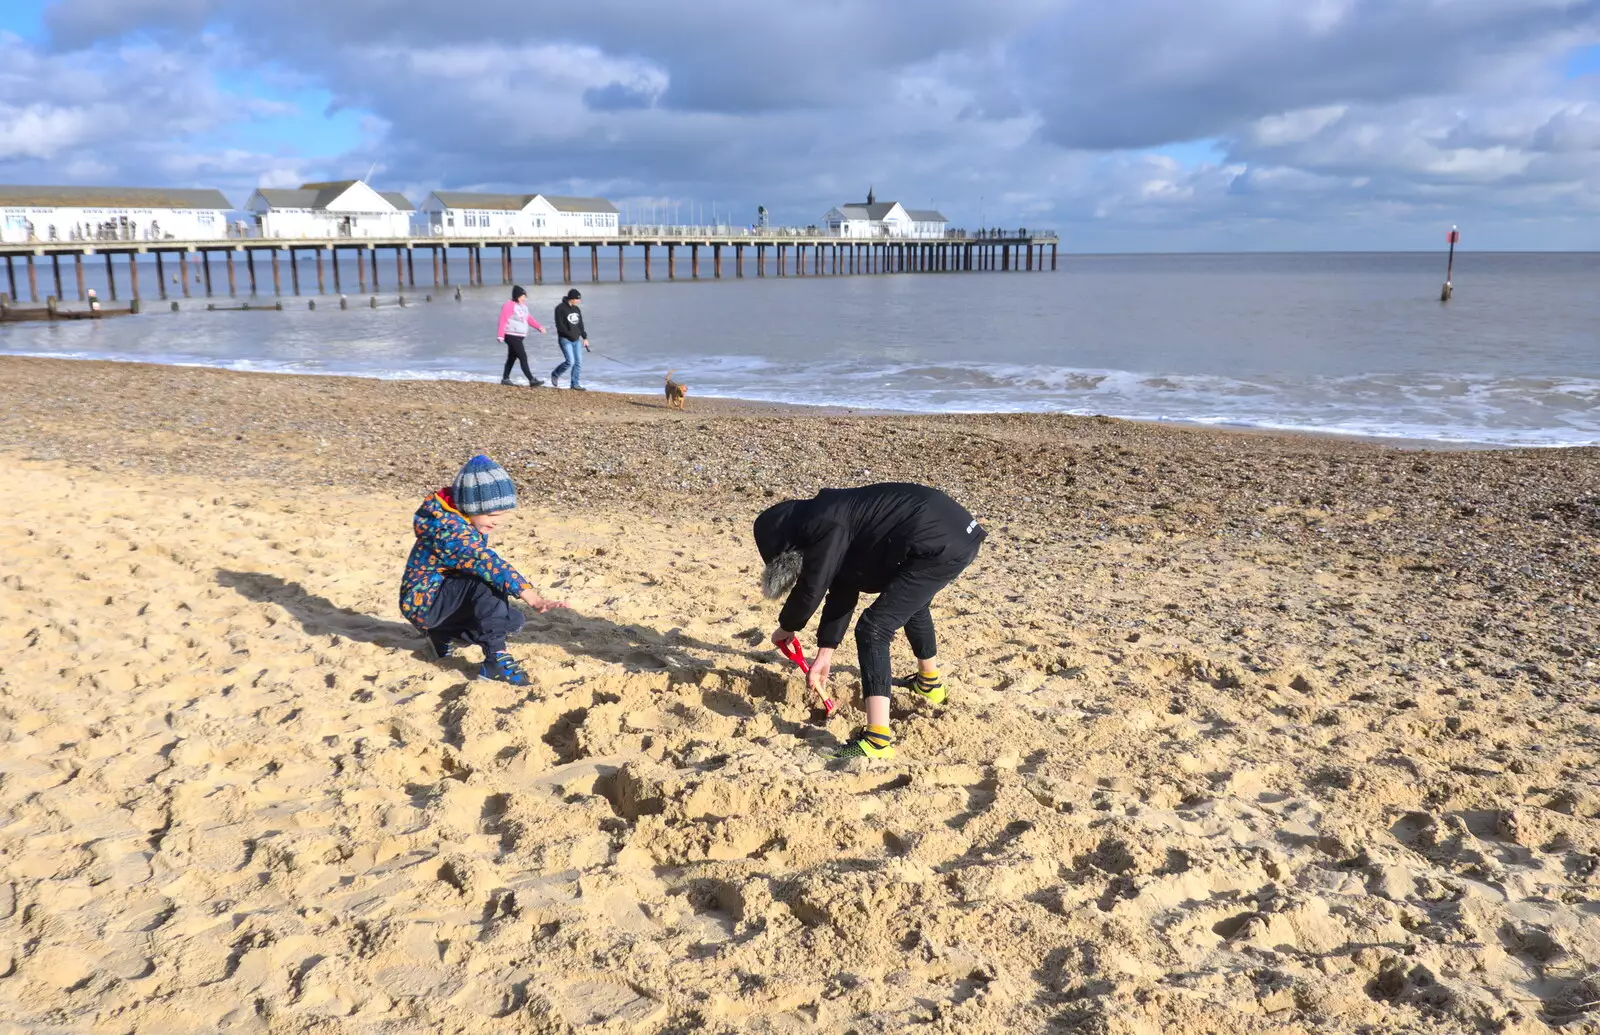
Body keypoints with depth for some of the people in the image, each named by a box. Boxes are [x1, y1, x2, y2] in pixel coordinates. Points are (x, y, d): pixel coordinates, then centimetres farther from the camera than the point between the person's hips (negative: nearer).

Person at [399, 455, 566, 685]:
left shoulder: (472, 521, 0)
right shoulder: (447, 526, -29)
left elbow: (482, 564, 7)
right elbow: (486, 563, -41)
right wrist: (532, 598, -49)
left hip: (446, 595, 9)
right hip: (423, 601, -9)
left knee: (512, 620, 1)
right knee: (487, 580, -31)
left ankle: (441, 633, 17)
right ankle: (495, 658, -29)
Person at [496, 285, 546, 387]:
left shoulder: (523, 305, 12)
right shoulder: (509, 306, -15)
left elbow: (528, 318, 20)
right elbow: (503, 320, -18)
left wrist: (539, 327, 11)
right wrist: (500, 336, -24)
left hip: (519, 336, 9)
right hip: (512, 336, -9)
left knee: (512, 358, 15)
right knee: (523, 357, -12)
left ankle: (505, 378, 25)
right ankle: (532, 380, -15)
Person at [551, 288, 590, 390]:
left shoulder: (577, 309, 12)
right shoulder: (560, 309, -10)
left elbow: (580, 325, 18)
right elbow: (560, 326, -15)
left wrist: (585, 337, 10)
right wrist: (571, 336, -18)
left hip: (576, 340, 7)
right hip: (565, 340, -7)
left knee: (578, 362, 2)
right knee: (570, 361, -14)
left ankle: (575, 384, 10)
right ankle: (555, 375, 10)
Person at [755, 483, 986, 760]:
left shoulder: (824, 527, -12)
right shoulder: (831, 521, 18)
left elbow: (811, 590, -6)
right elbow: (843, 589, 24)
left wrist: (786, 627, 15)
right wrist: (826, 650, 27)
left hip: (940, 544, -11)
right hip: (959, 532, 11)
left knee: (874, 629, -8)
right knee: (911, 602, 36)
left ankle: (878, 741, -12)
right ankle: (930, 683, 58)